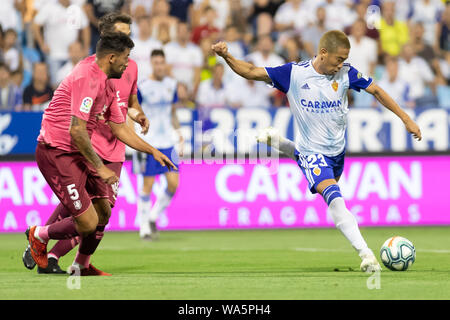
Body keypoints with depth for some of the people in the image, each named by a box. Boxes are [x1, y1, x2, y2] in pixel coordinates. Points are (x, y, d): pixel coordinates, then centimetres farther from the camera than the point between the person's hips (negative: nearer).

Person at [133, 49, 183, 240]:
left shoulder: (171, 85, 9)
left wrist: (179, 133, 12)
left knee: (173, 183, -2)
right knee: (148, 185, -2)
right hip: (148, 144, -5)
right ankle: (144, 227, 8)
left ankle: (154, 217, 17)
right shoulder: (142, 87, -8)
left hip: (167, 143, 5)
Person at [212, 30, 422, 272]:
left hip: (337, 149, 5)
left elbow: (375, 90, -2)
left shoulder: (346, 73, -12)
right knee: (335, 198, -27)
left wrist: (405, 119, -4)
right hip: (312, 151, -5)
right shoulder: (294, 73, -19)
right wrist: (226, 56, -32)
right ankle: (365, 253, -29)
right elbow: (251, 72, -16)